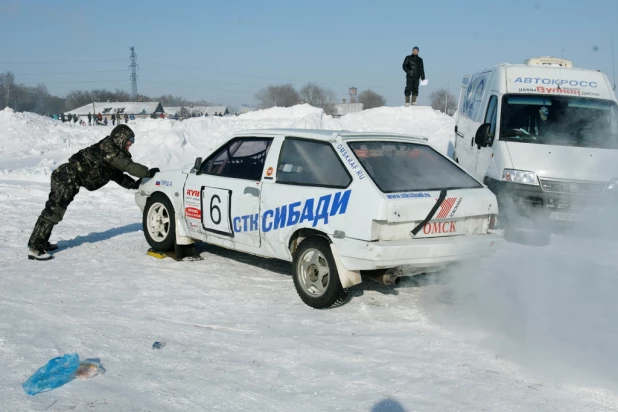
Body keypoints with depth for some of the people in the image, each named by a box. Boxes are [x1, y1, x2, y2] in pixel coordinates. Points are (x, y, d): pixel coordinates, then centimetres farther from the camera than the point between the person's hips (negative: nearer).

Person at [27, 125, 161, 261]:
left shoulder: (113, 151, 15)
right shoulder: (108, 149, -14)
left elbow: (117, 175, 20)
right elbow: (127, 165, -20)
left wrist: (134, 184, 9)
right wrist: (148, 172, -14)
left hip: (64, 177, 11)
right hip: (66, 179, -11)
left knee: (52, 210, 18)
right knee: (53, 211, -13)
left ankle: (41, 242, 30)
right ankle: (35, 248, -13)